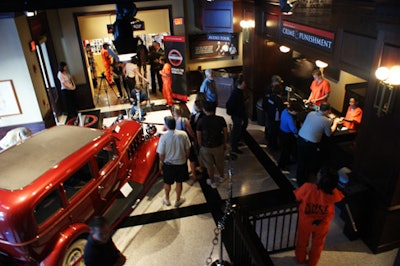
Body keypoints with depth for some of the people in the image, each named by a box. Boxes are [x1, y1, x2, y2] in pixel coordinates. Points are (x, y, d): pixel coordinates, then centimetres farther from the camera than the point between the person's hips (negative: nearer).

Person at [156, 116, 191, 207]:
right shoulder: (183, 134, -16)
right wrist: (186, 158, 12)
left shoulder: (164, 137, -22)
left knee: (167, 183, 22)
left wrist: (163, 162, 5)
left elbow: (161, 154, -14)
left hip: (168, 164, -1)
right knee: (179, 182, 20)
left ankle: (167, 199, 43)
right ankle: (178, 200, 38)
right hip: (181, 163, 1)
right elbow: (187, 149, -6)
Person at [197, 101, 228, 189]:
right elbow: (225, 133, -5)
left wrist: (200, 146, 6)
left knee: (209, 166, 19)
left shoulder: (201, 121, -19)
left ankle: (212, 182, 36)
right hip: (218, 146, 2)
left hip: (206, 147, -2)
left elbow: (199, 136, -11)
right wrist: (224, 143, 11)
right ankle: (221, 177, 49)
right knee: (220, 163, 26)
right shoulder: (221, 119, -15)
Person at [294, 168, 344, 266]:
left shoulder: (308, 188, -38)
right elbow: (340, 197, -6)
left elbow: (297, 197, -15)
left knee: (302, 241, 29)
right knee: (317, 244, 30)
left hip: (305, 221, 0)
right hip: (322, 224, 1)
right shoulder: (334, 194, -33)